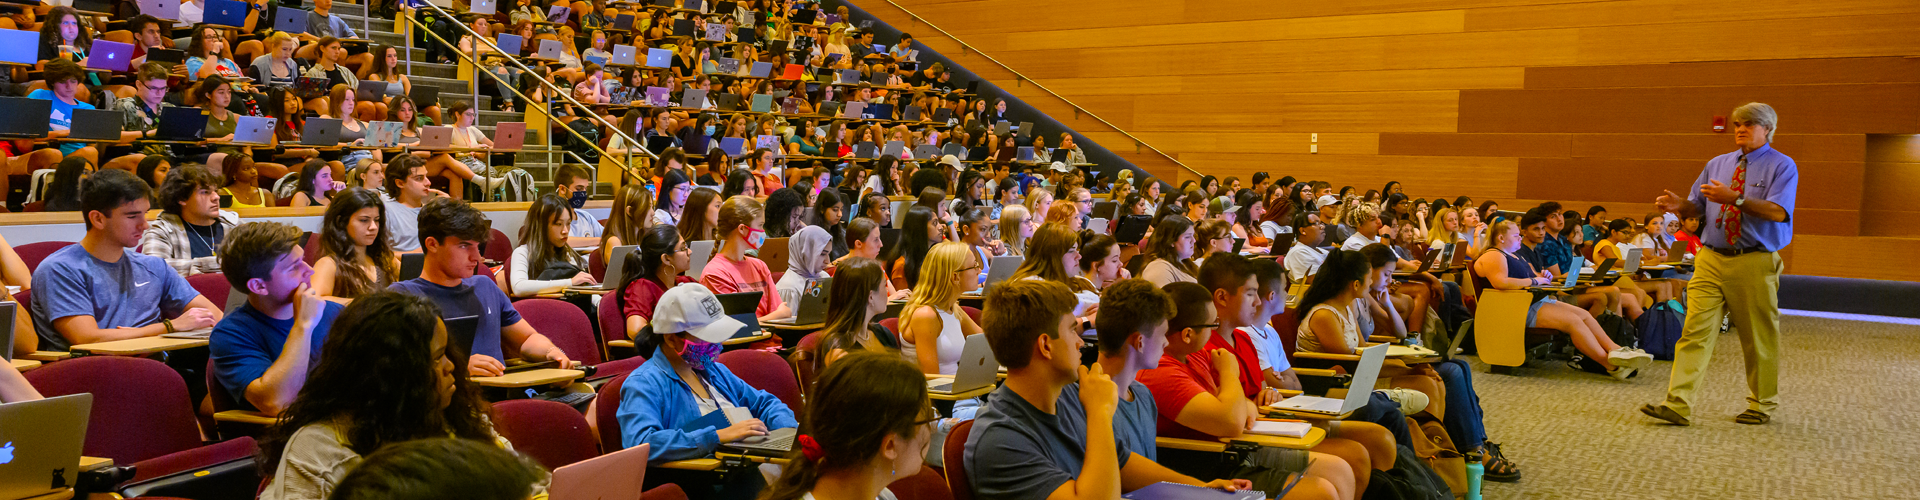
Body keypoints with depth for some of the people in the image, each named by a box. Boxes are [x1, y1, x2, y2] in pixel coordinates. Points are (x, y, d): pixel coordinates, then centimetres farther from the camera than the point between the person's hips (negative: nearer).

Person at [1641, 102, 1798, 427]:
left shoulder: (1782, 166, 0)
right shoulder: (1717, 165, 17)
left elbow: (1778, 211, -15)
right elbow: (1698, 208, 16)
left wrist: (1735, 198, -27)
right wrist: (1680, 205, -7)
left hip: (1755, 264, -4)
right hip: (1711, 260, 4)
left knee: (1758, 339, 7)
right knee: (1696, 330, -7)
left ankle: (1762, 406, 23)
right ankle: (1678, 405, -12)